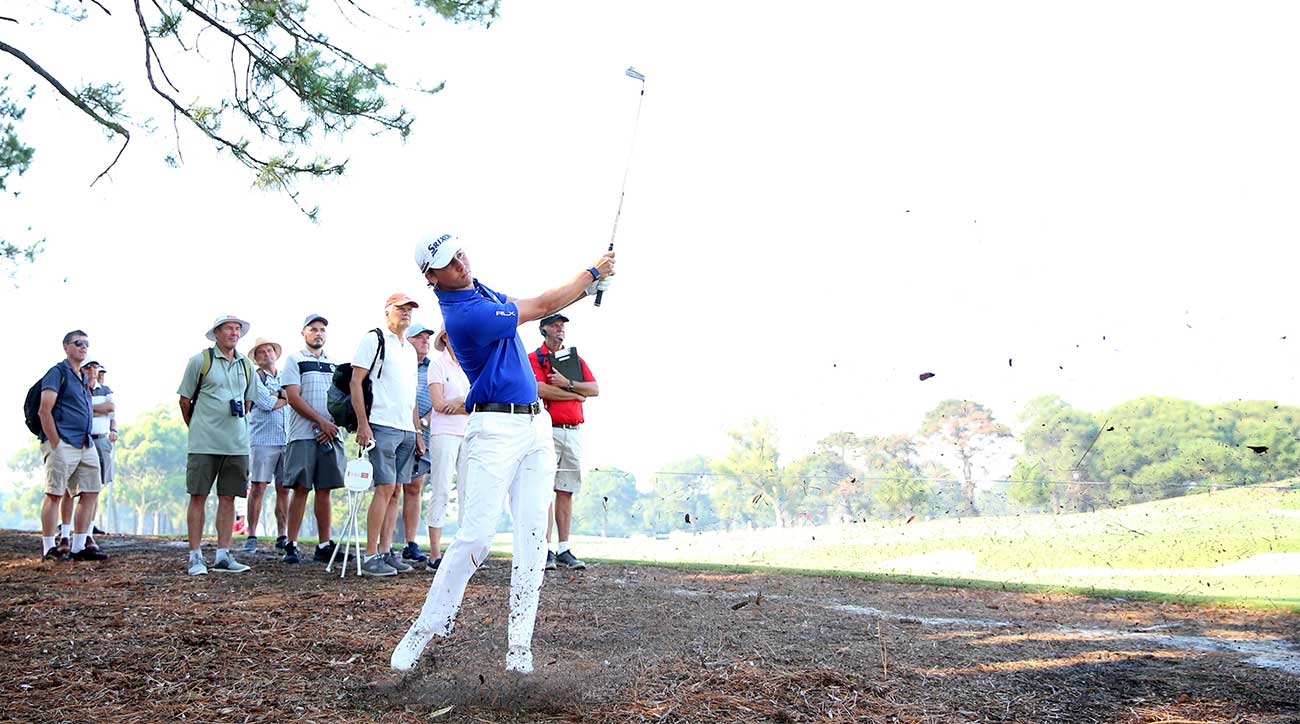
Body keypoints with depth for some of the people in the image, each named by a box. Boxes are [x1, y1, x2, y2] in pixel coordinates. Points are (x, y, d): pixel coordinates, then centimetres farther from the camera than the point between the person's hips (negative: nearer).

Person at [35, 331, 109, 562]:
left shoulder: (83, 378, 21)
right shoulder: (58, 373, -4)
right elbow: (44, 411, -13)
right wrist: (55, 444, -16)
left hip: (86, 445, 9)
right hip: (63, 444, -9)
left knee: (91, 493, 5)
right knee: (55, 494, -4)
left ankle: (78, 547, 11)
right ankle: (48, 548, 2)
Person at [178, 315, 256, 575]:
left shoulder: (246, 365, 13)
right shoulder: (200, 361, -1)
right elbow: (185, 400, 4)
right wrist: (197, 428, 9)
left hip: (237, 444, 4)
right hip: (204, 444, -4)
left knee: (228, 498, 5)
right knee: (198, 496, -2)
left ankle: (223, 555, 10)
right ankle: (195, 556, 3)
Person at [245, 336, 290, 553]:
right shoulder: (254, 377, 4)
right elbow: (267, 404, -9)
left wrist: (277, 394, -8)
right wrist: (286, 398, 4)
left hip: (286, 439, 5)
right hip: (263, 439, -4)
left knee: (284, 489, 4)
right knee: (258, 488, -8)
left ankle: (282, 536, 8)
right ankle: (251, 537, -4)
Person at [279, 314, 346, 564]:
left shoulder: (333, 363, 18)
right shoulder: (294, 360, 4)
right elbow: (294, 398, -6)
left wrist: (334, 426, -2)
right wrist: (322, 421, -13)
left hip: (330, 434, 4)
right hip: (303, 434, -4)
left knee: (324, 489, 5)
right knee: (301, 489, -6)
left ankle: (324, 545, 8)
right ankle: (291, 546, -1)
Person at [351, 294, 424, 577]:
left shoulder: (409, 350, 22)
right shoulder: (374, 339, 0)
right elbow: (356, 380, -7)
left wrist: (418, 432, 19)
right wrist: (362, 424, -15)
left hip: (407, 431, 8)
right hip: (382, 426, -7)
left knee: (395, 491, 6)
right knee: (386, 488, -12)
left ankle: (386, 551, 11)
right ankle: (370, 556, -8)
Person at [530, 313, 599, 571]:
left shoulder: (576, 359, 19)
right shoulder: (534, 358, 3)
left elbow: (595, 389, 7)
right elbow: (541, 390, -14)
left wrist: (567, 384, -8)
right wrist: (576, 394, -3)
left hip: (574, 431, 5)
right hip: (548, 430, -5)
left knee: (567, 491, 5)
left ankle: (564, 549, 8)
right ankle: (546, 549, -6)